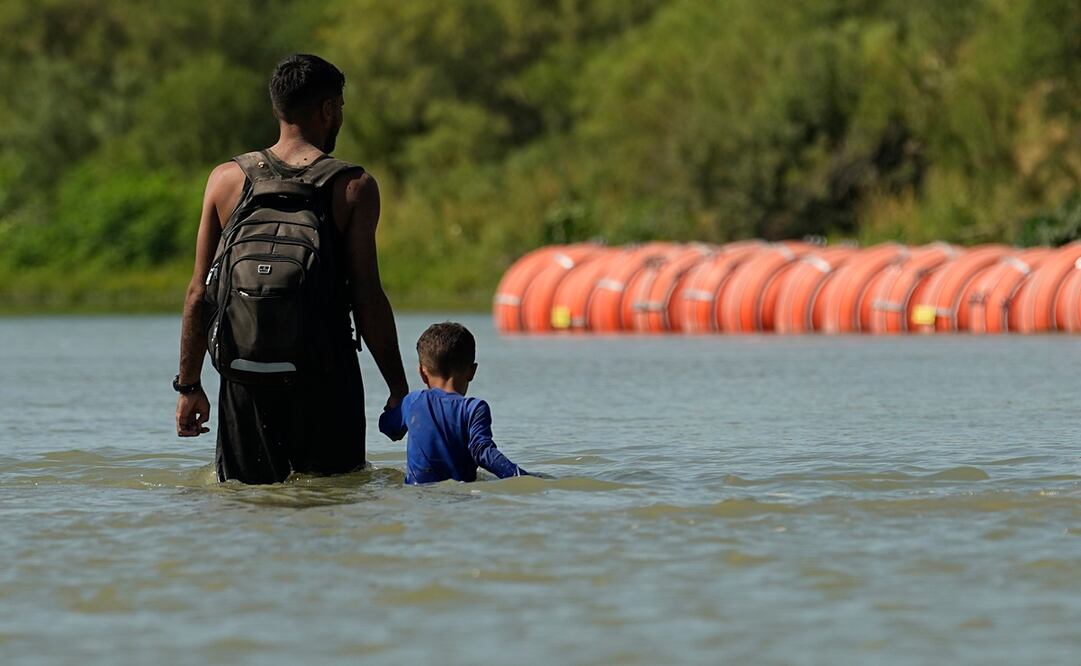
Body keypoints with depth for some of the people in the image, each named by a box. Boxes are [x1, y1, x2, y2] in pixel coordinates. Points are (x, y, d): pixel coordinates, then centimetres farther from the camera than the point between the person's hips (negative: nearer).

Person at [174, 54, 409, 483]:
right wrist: (398, 389, 1)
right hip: (327, 375, -2)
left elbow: (199, 294, 4)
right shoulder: (354, 188, -3)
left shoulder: (226, 180, 4)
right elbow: (367, 300, -6)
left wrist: (189, 385, 10)